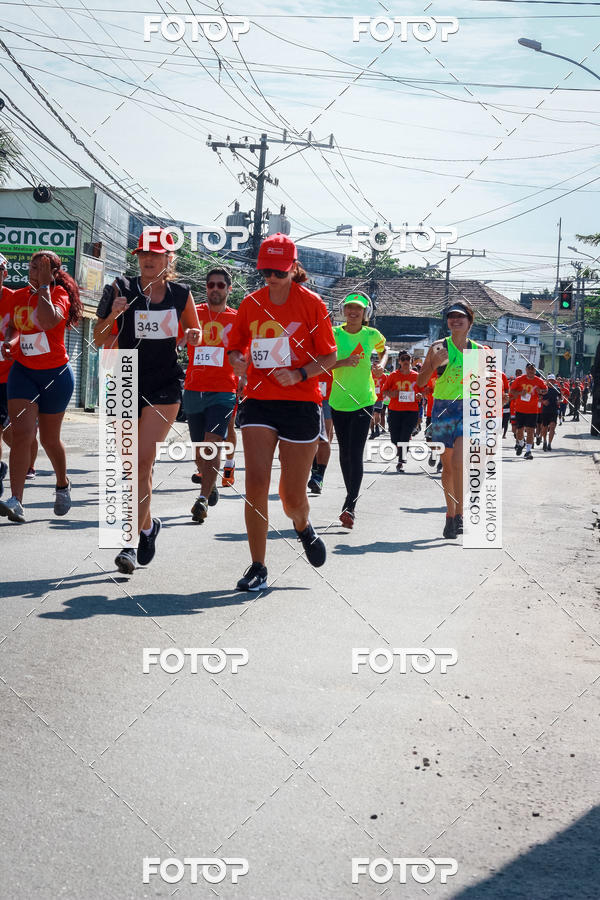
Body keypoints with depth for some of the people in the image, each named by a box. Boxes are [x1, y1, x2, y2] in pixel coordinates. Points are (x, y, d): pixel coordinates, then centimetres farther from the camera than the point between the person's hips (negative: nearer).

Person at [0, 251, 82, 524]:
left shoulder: (59, 294, -11)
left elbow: (49, 321, -31)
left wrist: (43, 286, -22)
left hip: (55, 374, -3)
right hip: (23, 371, 3)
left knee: (49, 439, 9)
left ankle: (63, 485, 39)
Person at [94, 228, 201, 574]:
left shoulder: (181, 294, 3)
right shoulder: (121, 290, -2)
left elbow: (195, 330, 19)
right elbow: (100, 341, -1)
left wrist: (194, 336, -4)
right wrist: (111, 316, -20)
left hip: (165, 388, -1)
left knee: (143, 462, -13)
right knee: (132, 466, 8)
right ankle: (147, 525, 32)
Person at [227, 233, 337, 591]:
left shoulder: (311, 303, -3)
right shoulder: (251, 303, 6)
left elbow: (329, 356, 0)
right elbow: (236, 346, 17)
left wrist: (299, 374, -17)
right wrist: (238, 361, -6)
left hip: (301, 403, -2)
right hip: (258, 400, 2)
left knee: (293, 497, 1)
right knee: (256, 483, -11)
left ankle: (303, 526, 38)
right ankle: (258, 567, -1)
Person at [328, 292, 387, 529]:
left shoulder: (372, 335, 2)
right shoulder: (334, 334, -2)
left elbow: (384, 350, 23)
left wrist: (381, 365, 3)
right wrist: (342, 362, -23)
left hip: (364, 401, -2)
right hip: (338, 401, 2)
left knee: (355, 453, -13)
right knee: (344, 453, 11)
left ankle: (350, 505, -18)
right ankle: (351, 498, 27)